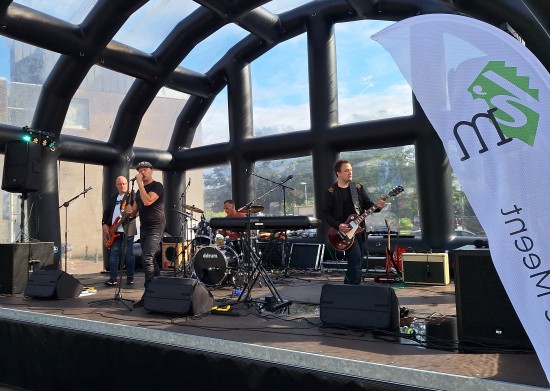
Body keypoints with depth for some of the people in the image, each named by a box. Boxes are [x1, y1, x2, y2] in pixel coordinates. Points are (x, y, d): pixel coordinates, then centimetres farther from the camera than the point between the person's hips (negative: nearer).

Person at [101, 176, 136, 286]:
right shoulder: (112, 197, 17)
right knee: (113, 253, 2)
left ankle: (130, 277, 11)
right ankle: (113, 278, 5)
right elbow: (107, 212, 18)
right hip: (114, 230, 5)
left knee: (129, 254, 0)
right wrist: (104, 224, 5)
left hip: (127, 230, -5)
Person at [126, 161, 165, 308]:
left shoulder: (157, 186, -7)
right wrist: (130, 210, -1)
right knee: (150, 260, 12)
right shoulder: (139, 190, 19)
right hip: (144, 227, 9)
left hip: (155, 227, -9)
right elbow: (135, 211, 22)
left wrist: (140, 184, -17)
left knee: (147, 258, -19)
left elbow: (147, 201, -23)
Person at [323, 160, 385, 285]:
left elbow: (367, 205, 8)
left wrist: (377, 206, -13)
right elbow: (326, 214, -5)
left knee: (355, 264, 10)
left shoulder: (357, 187, 9)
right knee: (356, 260, -17)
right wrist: (338, 225, -19)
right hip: (344, 231, -5)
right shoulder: (331, 192, -4)